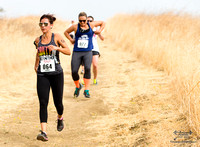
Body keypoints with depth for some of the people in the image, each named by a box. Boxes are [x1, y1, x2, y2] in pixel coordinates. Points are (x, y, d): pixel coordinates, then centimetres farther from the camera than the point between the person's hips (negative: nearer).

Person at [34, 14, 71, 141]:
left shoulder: (56, 37, -2)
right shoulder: (38, 40, 8)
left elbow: (68, 51, -5)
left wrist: (56, 48, -19)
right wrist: (36, 65, 21)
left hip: (56, 73, -2)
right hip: (42, 75, 2)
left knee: (58, 102, 7)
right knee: (43, 103, -12)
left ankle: (60, 118, 43)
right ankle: (44, 132, -17)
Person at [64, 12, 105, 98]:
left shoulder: (91, 25, 6)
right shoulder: (75, 27, 5)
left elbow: (102, 23, 22)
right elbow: (66, 32, 22)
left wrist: (100, 30, 7)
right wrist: (71, 40, 8)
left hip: (87, 52, -1)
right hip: (76, 52, 1)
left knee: (87, 68, -25)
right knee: (74, 72, -8)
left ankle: (86, 90, -21)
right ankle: (78, 86, 23)